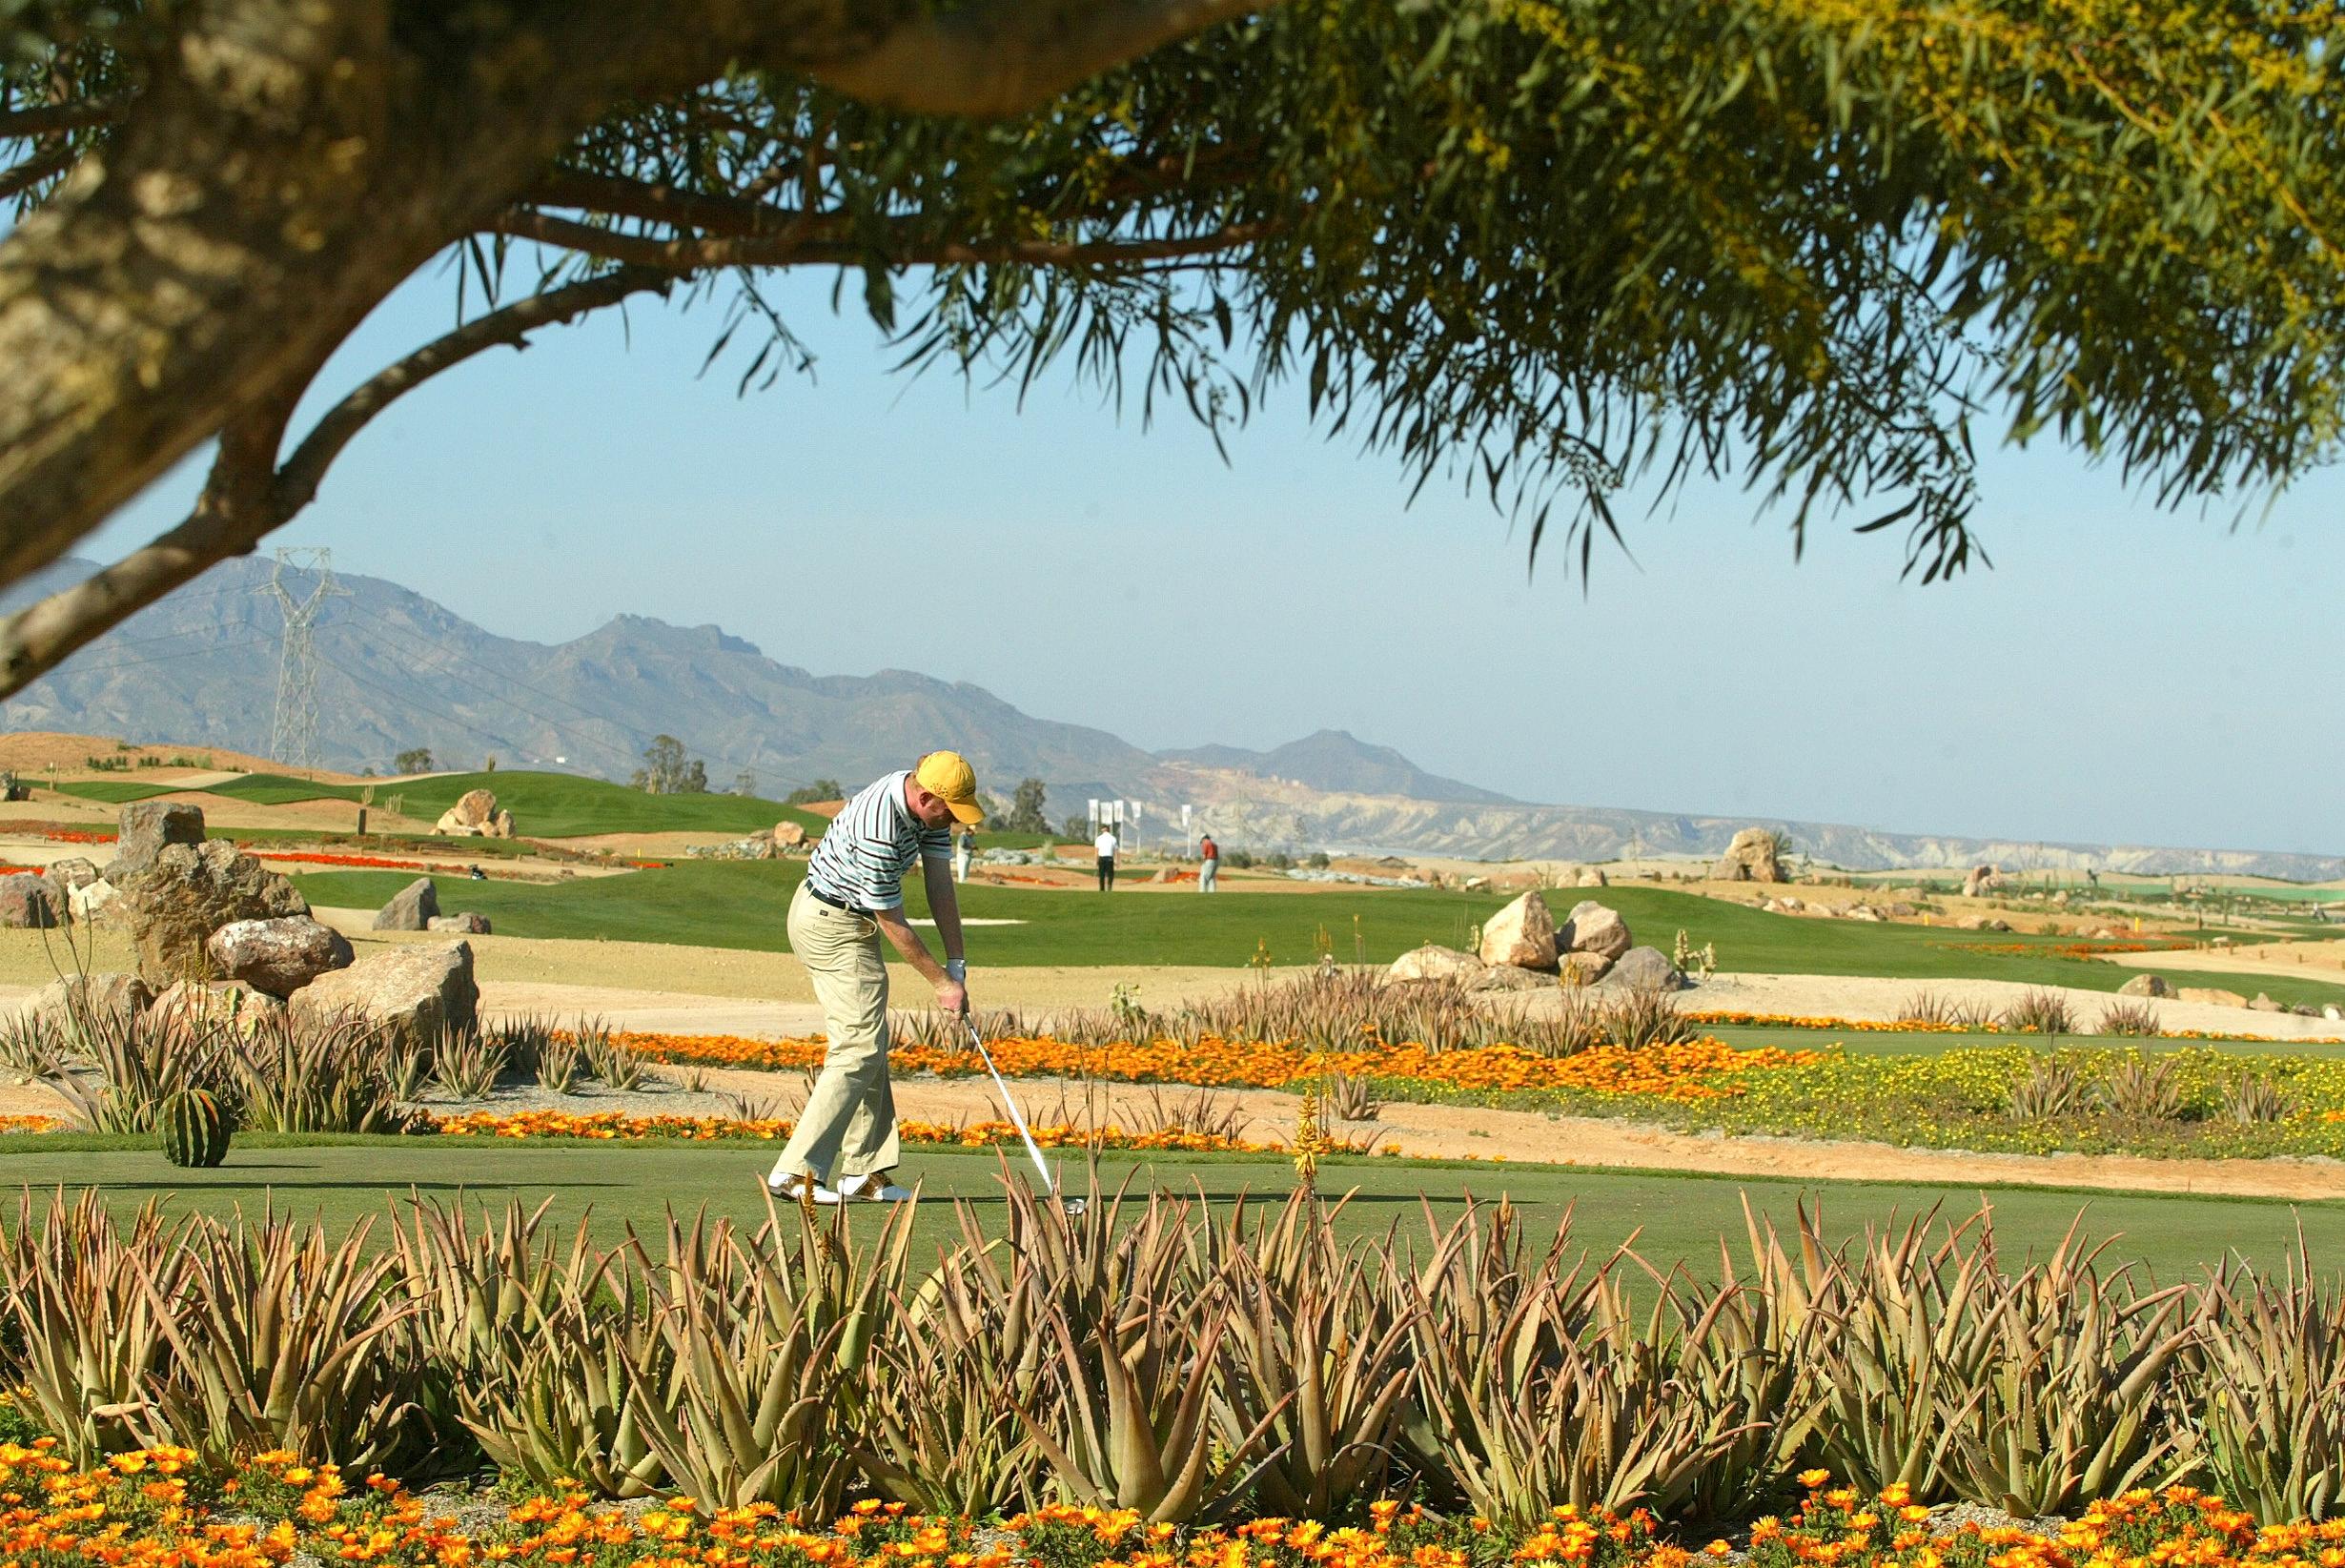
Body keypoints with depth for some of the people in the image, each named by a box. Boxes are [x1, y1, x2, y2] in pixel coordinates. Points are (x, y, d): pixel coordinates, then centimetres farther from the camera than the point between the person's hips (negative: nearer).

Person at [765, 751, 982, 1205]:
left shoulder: (931, 802, -5)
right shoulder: (878, 832, -32)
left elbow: (939, 882, -4)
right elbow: (892, 924, -23)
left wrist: (956, 963, -9)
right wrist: (942, 983, -14)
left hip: (849, 922, 10)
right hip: (830, 924, -10)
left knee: (868, 1047, 11)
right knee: (859, 1048, -14)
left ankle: (863, 1173, 15)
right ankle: (795, 1171, -16)